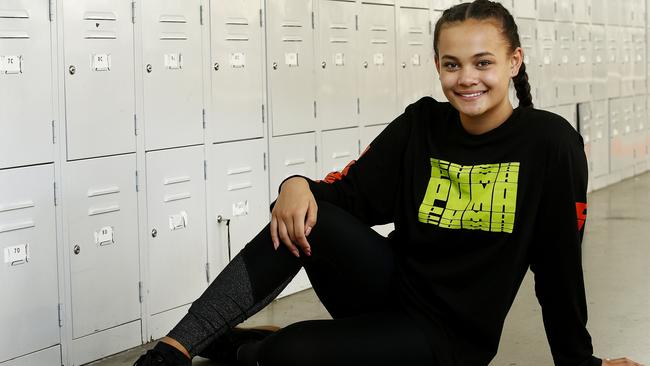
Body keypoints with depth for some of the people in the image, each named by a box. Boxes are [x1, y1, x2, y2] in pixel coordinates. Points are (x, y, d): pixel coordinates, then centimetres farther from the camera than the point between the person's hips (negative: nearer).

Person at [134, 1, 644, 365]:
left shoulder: (551, 144, -12)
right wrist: (300, 185, -24)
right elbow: (350, 193, -1)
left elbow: (559, 261, -8)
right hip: (389, 287, 4)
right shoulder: (422, 124, 0)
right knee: (308, 219, -27)